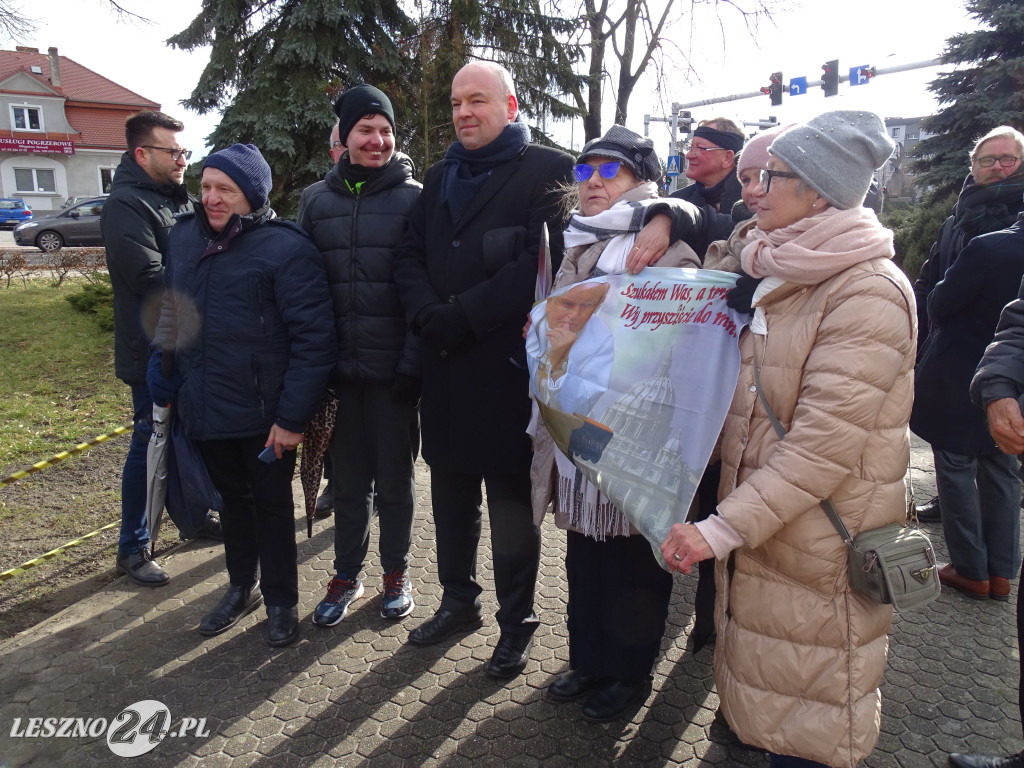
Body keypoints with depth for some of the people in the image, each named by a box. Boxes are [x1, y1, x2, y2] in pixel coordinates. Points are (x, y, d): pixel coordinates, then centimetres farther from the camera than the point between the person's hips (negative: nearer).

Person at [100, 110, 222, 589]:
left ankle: (191, 516, 36)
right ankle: (132, 548, 16)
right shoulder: (126, 205, -14)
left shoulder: (179, 200, 13)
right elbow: (150, 279, -24)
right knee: (150, 444, 1)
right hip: (154, 352, -8)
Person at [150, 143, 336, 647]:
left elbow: (314, 338, -18)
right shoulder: (185, 235, 5)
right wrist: (164, 374, 9)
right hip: (204, 409, 6)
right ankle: (242, 587, 41)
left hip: (264, 416, -5)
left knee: (271, 505, 11)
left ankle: (281, 600, 30)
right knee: (232, 498, 21)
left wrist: (293, 416, -19)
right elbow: (172, 312, 17)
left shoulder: (286, 247, -15)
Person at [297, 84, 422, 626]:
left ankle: (396, 571, 30)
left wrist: (414, 362, -14)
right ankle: (347, 575, 30)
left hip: (393, 371, -3)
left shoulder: (413, 198, -2)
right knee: (347, 479, 13)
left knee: (394, 478, 11)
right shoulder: (315, 200, 8)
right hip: (337, 369, 3)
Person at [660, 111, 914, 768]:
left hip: (820, 548, -8)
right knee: (764, 703, 21)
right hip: (758, 529, 8)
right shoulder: (783, 276, 11)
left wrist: (723, 528, -26)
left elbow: (826, 442, -25)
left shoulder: (869, 291, -18)